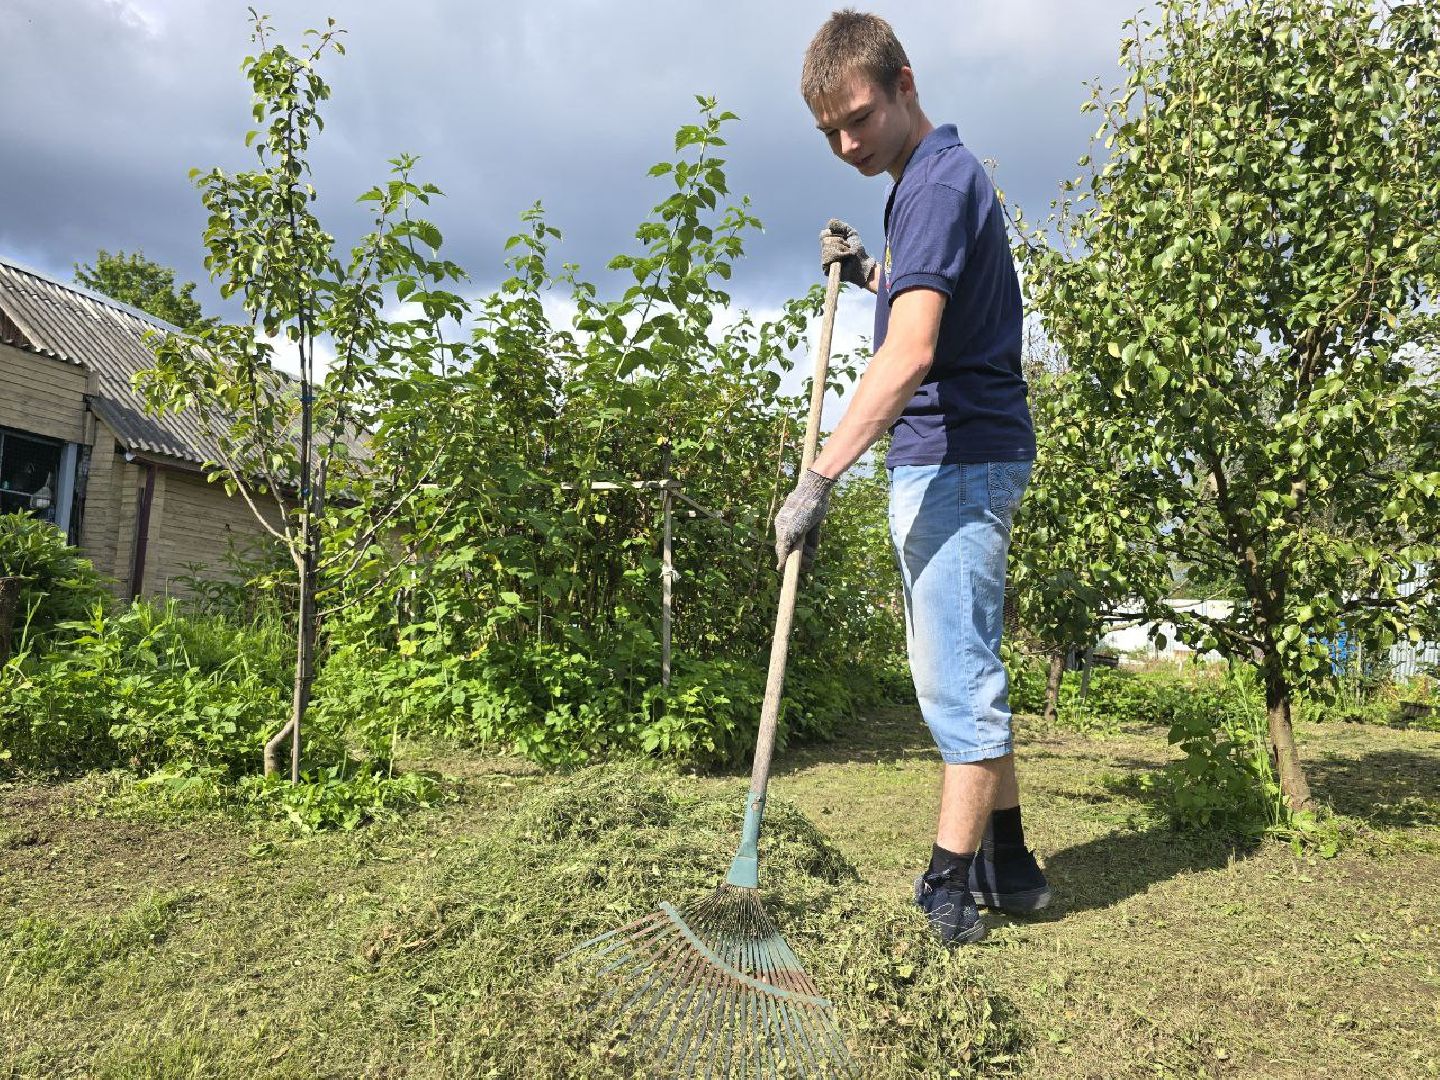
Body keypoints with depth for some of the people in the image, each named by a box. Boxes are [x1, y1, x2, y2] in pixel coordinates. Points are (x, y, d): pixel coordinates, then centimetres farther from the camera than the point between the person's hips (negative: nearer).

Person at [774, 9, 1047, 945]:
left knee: (957, 676, -6)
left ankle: (949, 896, 4)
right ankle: (1010, 869, 26)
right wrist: (869, 274, 18)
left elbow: (911, 353, -28)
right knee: (963, 672, 15)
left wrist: (820, 478, -32)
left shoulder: (939, 182, -14)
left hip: (956, 461, -11)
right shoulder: (938, 177, 19)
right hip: (949, 460, 11)